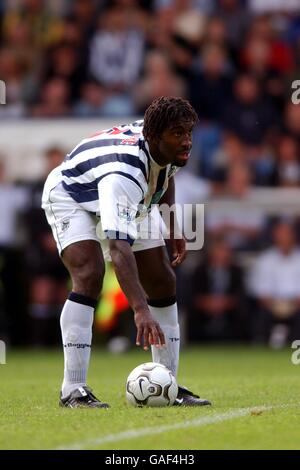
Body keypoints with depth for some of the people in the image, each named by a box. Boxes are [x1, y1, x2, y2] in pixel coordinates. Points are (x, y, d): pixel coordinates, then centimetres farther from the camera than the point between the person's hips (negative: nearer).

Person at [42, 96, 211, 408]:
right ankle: (73, 390, -27)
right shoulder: (123, 174, -45)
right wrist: (140, 310, -63)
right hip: (70, 197, -8)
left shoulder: (170, 149, -21)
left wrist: (173, 227, 4)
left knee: (163, 281, 0)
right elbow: (119, 248, -54)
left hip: (130, 204, 8)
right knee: (89, 276, -30)